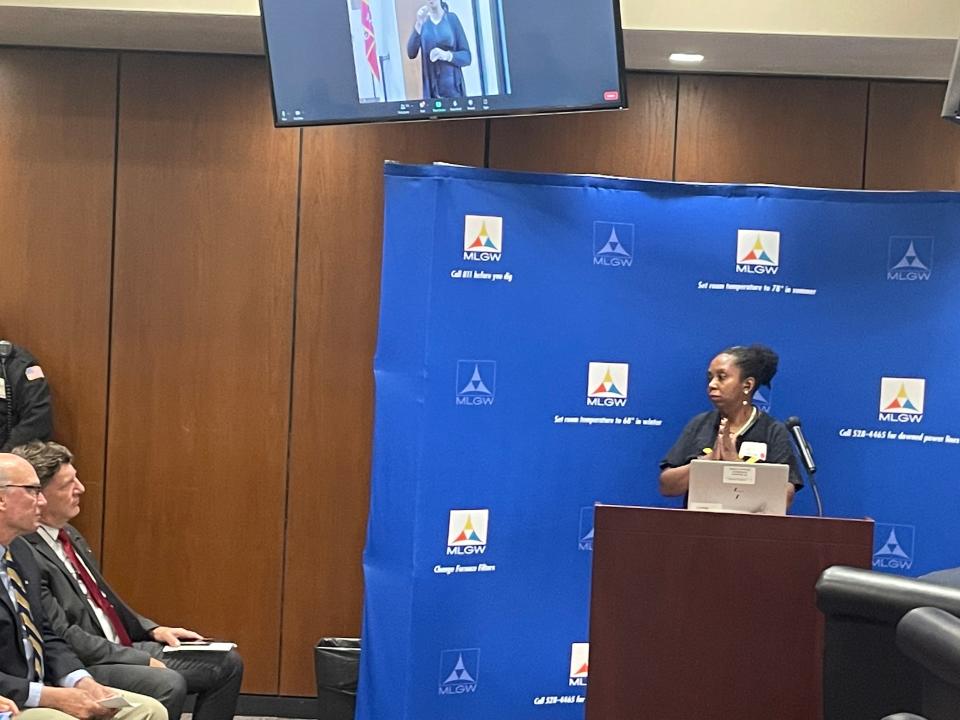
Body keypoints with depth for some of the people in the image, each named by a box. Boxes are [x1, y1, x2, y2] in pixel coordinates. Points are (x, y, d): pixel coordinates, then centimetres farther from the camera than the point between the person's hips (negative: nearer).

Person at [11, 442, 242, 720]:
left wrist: (153, 630, 11)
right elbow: (63, 636, -22)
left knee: (228, 663, 5)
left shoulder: (69, 535, 14)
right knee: (168, 684, -34)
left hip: (123, 648, 10)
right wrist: (141, 660, -19)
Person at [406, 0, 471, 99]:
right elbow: (411, 54, -8)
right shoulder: (422, 23, 6)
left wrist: (447, 55, -19)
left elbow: (467, 56, 0)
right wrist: (418, 24, -18)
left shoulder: (452, 18, 3)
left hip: (453, 88, -1)